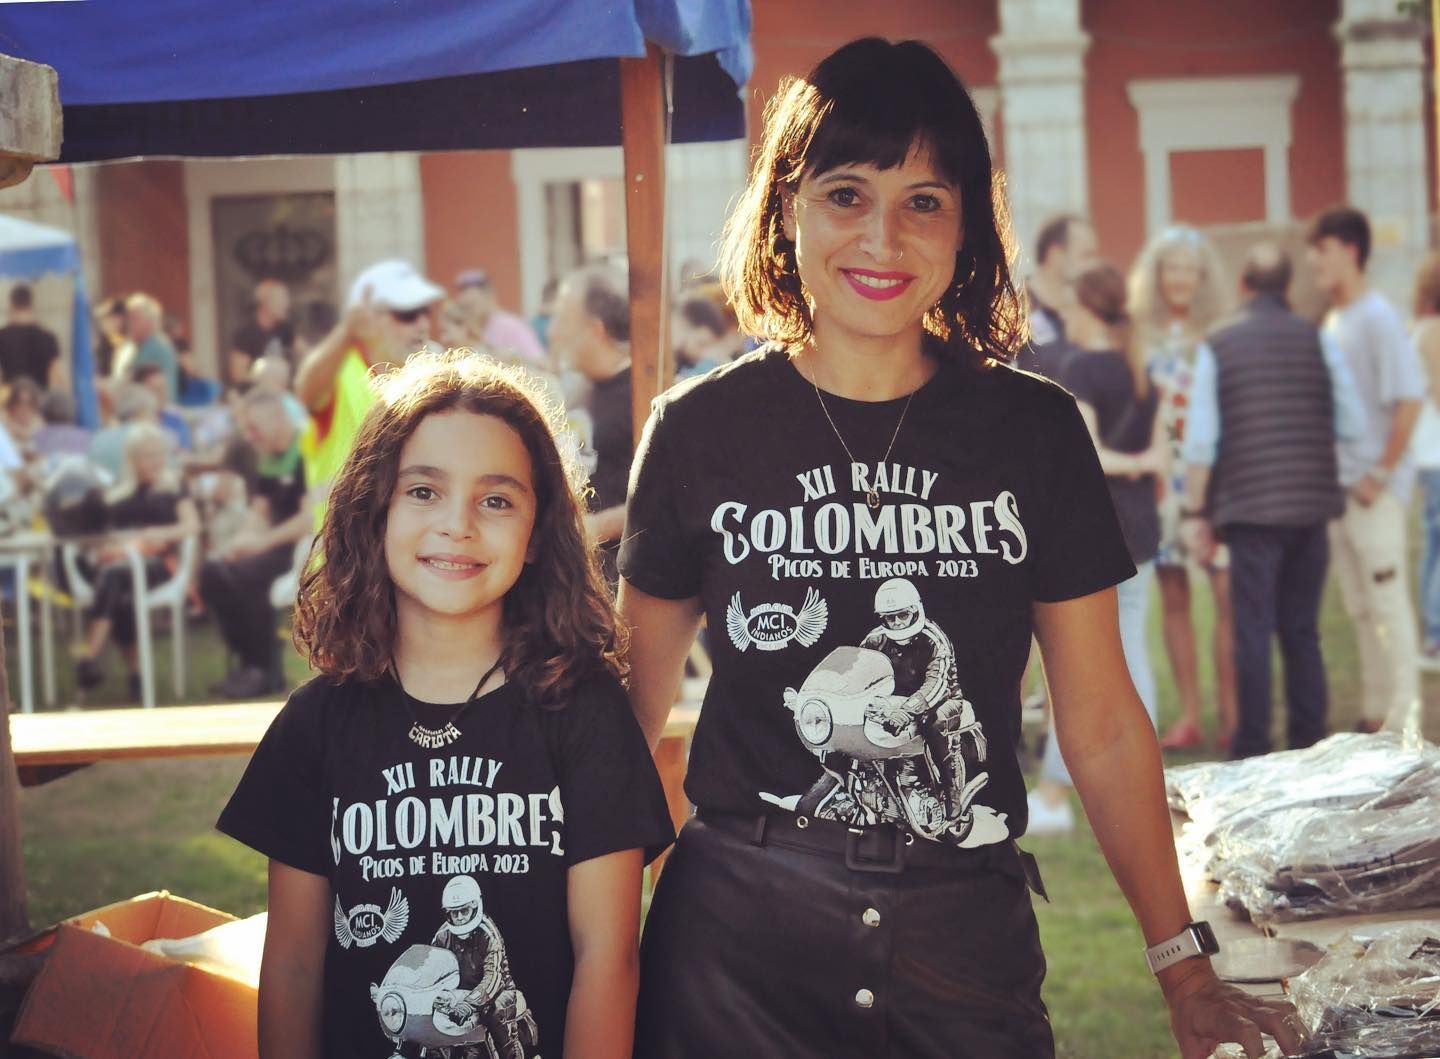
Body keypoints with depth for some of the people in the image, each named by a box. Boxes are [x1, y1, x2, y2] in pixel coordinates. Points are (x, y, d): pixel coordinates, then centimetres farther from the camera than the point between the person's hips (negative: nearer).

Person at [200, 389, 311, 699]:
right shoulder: (266, 458, 13)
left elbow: (312, 517, -23)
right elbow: (259, 510, 16)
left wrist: (264, 541, -20)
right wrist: (244, 538, -5)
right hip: (277, 545, 9)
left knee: (244, 575, -27)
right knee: (212, 572, -7)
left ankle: (268, 670, -14)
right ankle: (249, 662, -3)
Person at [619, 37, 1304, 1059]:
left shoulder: (1033, 429, 0)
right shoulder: (701, 430, -2)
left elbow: (1103, 725, 3)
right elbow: (635, 704, 5)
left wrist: (1183, 969, 3)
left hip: (969, 934, 1)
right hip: (739, 927, 0)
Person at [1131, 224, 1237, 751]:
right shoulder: (1140, 337, 8)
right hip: (1161, 476, 2)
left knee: (1229, 592, -8)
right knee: (1172, 595, 4)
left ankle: (1230, 710, -1)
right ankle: (1188, 714, 10)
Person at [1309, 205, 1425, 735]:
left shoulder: (1378, 319, -14)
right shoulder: (1333, 320, 11)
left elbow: (1409, 399, -19)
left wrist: (1381, 474, -17)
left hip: (1373, 489, -8)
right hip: (1338, 487, 8)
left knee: (1388, 602, -3)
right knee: (1360, 606, 13)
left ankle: (1403, 717, 3)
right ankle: (1375, 712, 21)